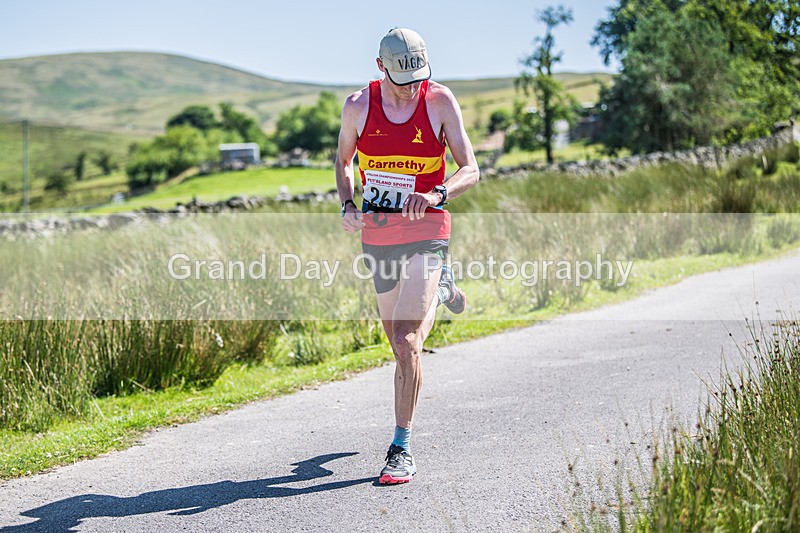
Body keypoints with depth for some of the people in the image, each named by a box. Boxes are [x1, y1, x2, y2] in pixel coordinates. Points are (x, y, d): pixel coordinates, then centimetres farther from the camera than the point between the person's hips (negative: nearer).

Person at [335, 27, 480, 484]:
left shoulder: (440, 101, -8)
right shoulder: (358, 106, -2)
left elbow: (470, 170, -8)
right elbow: (344, 160, 15)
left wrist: (436, 194, -28)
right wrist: (347, 206, -3)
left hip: (425, 232, -3)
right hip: (377, 235, 4)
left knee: (406, 343, -16)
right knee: (401, 343, 18)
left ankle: (402, 450, -6)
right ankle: (440, 289, 53)